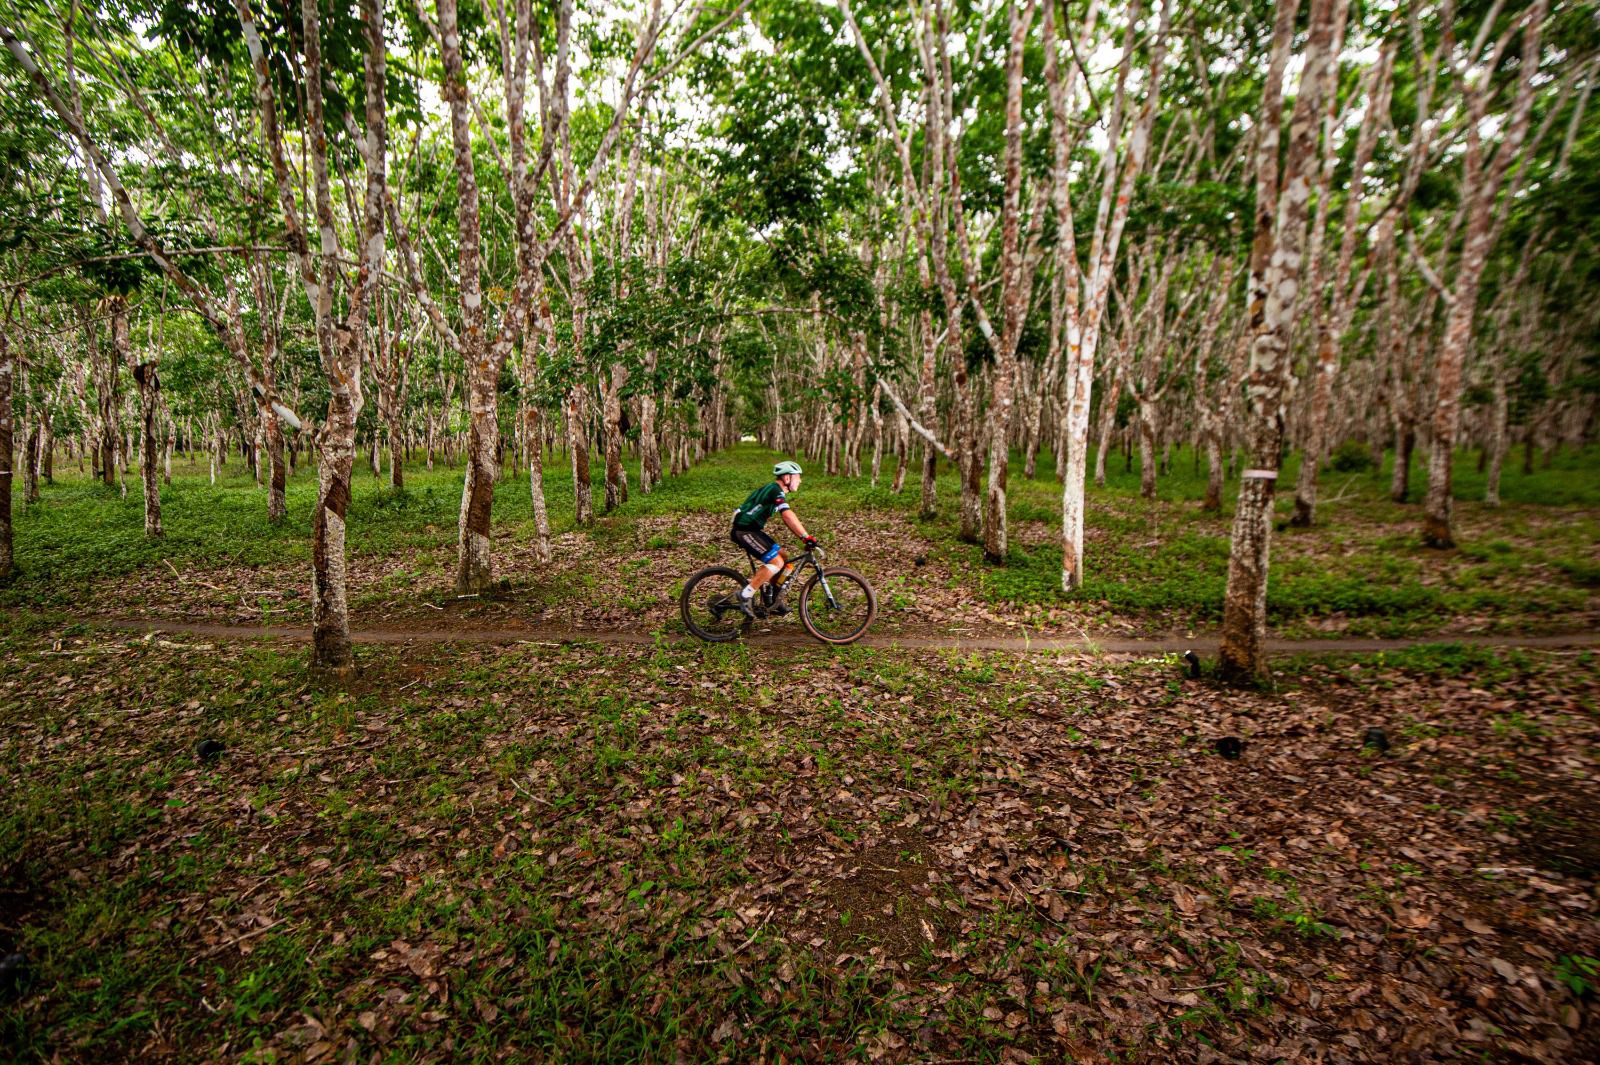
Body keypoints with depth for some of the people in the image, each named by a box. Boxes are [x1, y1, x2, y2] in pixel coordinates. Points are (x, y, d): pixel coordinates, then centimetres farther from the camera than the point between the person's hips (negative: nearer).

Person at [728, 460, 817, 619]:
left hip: (751, 530, 10)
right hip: (744, 531, -10)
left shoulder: (776, 491, 15)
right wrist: (806, 537, -32)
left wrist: (804, 537, 7)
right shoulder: (776, 490, -16)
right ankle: (745, 595, -11)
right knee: (776, 562, -16)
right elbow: (788, 516, -30)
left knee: (783, 557, 10)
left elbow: (787, 519, 16)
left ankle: (774, 600, 16)